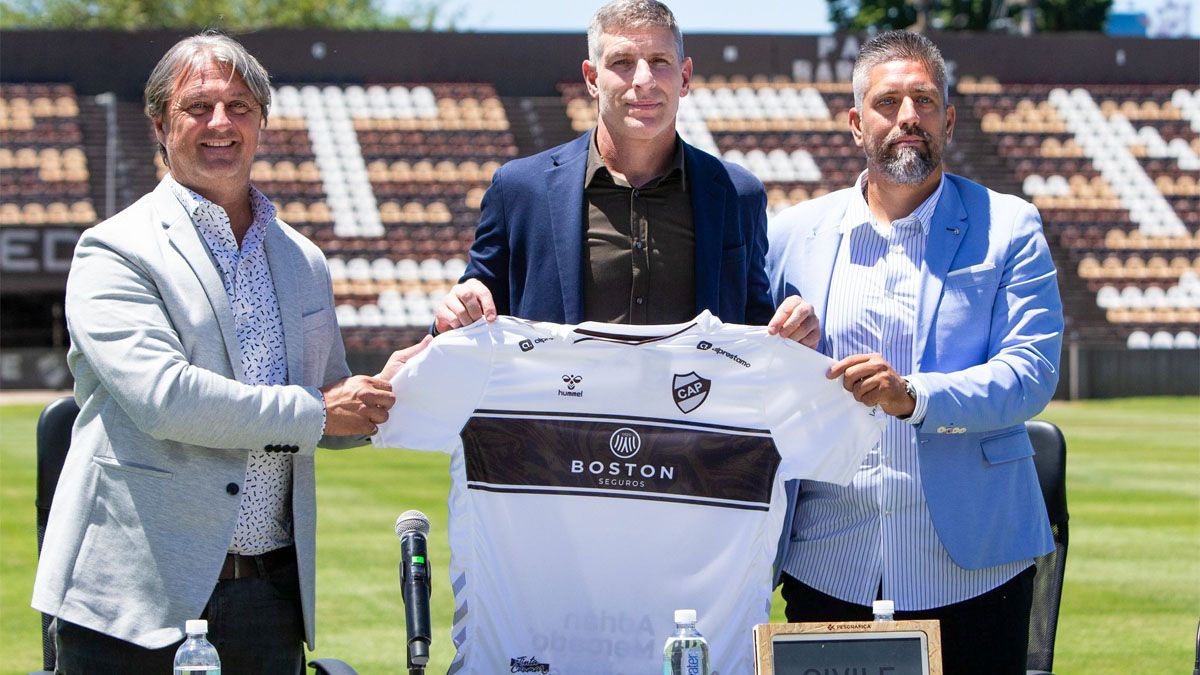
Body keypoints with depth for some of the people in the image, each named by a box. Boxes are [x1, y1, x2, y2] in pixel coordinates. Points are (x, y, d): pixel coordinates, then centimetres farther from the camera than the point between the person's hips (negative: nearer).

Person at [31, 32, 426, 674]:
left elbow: (329, 411, 24)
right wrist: (316, 411, -12)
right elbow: (163, 396, -16)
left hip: (271, 593, 5)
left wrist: (384, 391, 2)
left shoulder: (303, 261, 16)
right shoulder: (113, 253, -3)